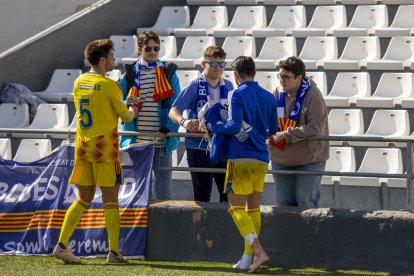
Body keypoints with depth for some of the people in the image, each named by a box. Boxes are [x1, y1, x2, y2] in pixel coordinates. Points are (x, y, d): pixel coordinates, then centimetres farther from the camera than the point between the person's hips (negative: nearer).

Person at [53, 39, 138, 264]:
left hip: (83, 147, 6)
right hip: (105, 148, -6)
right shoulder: (109, 85, -11)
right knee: (110, 199, 0)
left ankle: (62, 245, 2)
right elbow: (126, 117, -3)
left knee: (84, 199, 11)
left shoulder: (78, 83, 8)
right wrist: (132, 111, 21)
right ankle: (113, 252, 0)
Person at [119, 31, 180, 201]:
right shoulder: (129, 74, 7)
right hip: (137, 142, 1)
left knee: (163, 189, 0)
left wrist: (168, 129, -14)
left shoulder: (168, 74, 6)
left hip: (162, 142, -1)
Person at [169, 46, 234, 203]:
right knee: (202, 194, -1)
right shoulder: (194, 86, -6)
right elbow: (173, 111, -12)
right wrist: (184, 122, -32)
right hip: (199, 147, -4)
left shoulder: (228, 87, 8)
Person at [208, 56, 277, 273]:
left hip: (241, 159, -6)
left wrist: (212, 127, -4)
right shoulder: (268, 97, 10)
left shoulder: (237, 95, -9)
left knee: (237, 208, -3)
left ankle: (258, 252, -18)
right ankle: (247, 258, 15)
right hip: (261, 159, 6)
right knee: (253, 208, 13)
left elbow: (234, 126, -19)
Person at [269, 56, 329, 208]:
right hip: (281, 158, 5)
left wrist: (286, 135, -24)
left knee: (306, 202, -3)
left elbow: (315, 127, -23)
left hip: (309, 157, -5)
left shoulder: (313, 95, -16)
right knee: (284, 203, 10)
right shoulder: (278, 93, -1)